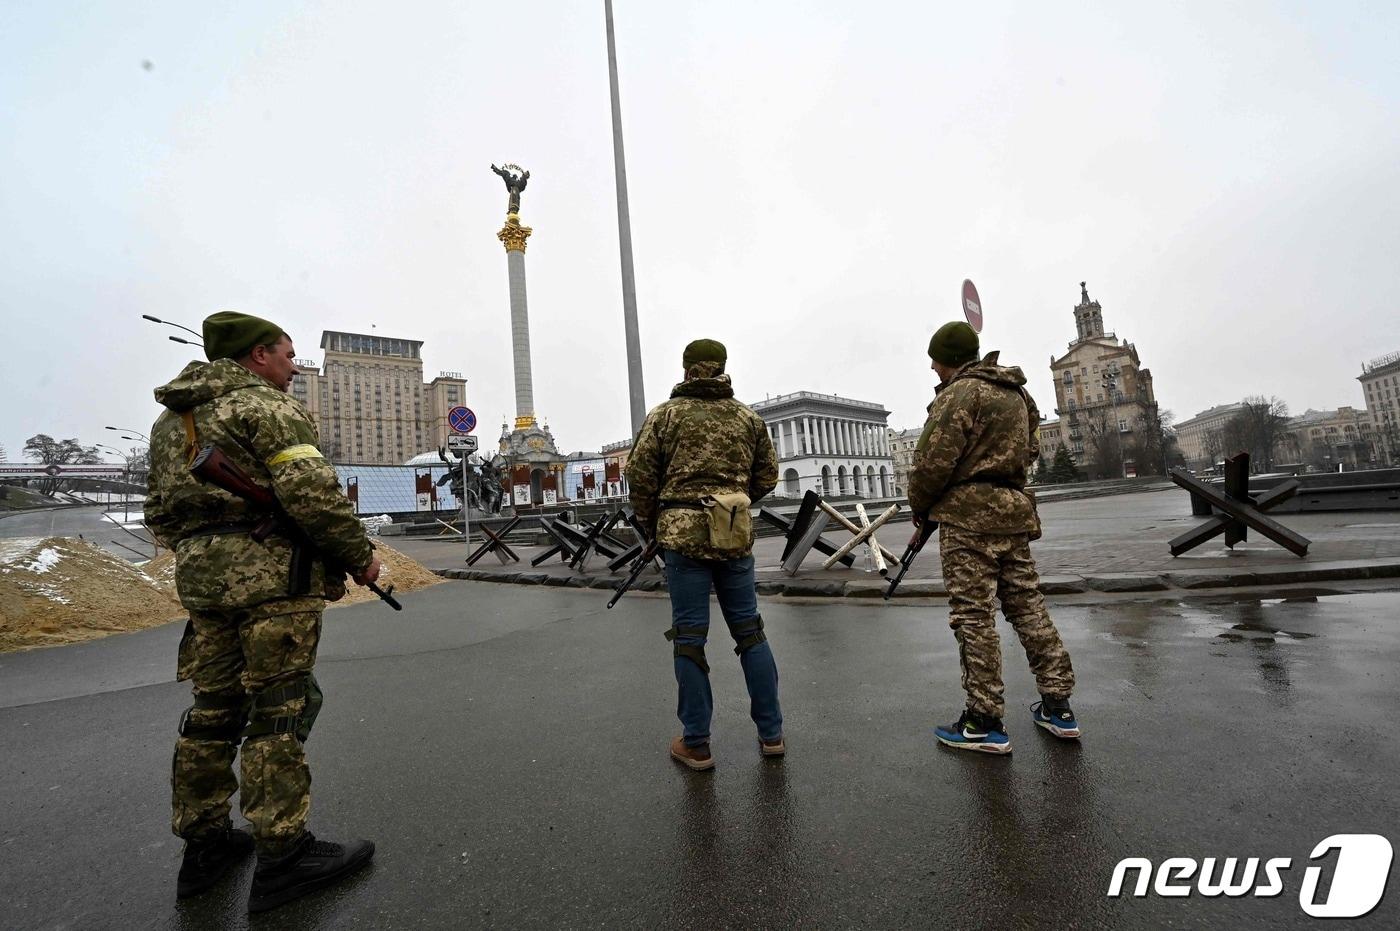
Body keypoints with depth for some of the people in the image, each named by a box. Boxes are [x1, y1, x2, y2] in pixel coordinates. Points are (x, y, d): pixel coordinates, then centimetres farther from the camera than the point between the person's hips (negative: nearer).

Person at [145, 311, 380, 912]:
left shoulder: (170, 419, 20)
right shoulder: (266, 405, -8)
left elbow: (161, 512, 22)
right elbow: (309, 491, -19)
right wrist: (359, 554, -11)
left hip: (198, 577, 9)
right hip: (271, 575, -9)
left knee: (214, 709, 15)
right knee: (278, 710, -3)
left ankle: (205, 846, 26)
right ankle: (282, 855, 4)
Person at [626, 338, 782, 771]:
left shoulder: (666, 414, 0)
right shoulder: (748, 418, 9)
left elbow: (639, 473, -3)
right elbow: (767, 474, 12)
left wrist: (651, 523, 10)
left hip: (684, 533, -3)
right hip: (736, 535, 3)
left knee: (689, 637, 5)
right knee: (749, 630, 13)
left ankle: (696, 744, 14)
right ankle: (771, 733, 23)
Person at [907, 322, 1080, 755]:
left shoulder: (959, 393, -11)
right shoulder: (1016, 394, 18)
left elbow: (933, 462, -16)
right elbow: (1028, 451, 24)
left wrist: (919, 507, -1)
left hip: (969, 518, -9)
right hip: (1014, 513, 9)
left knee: (974, 617, -3)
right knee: (1028, 608, 15)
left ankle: (985, 722, 4)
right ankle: (1057, 706, 23)